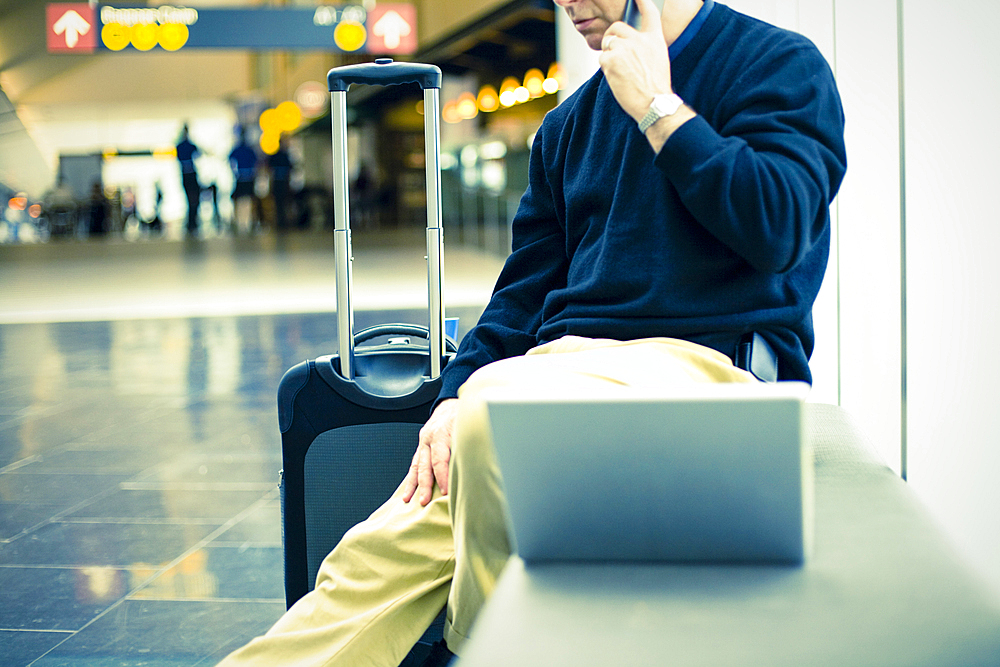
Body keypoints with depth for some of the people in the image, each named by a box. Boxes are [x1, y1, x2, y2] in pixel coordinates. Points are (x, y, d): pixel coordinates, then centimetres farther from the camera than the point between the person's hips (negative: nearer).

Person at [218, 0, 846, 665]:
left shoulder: (780, 65, 3)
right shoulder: (569, 125, 22)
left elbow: (776, 230, -13)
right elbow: (525, 289, 20)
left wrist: (656, 104, -6)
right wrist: (453, 398, 3)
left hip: (704, 360, -5)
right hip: (571, 358, 6)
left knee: (496, 413, -35)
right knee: (381, 552, -16)